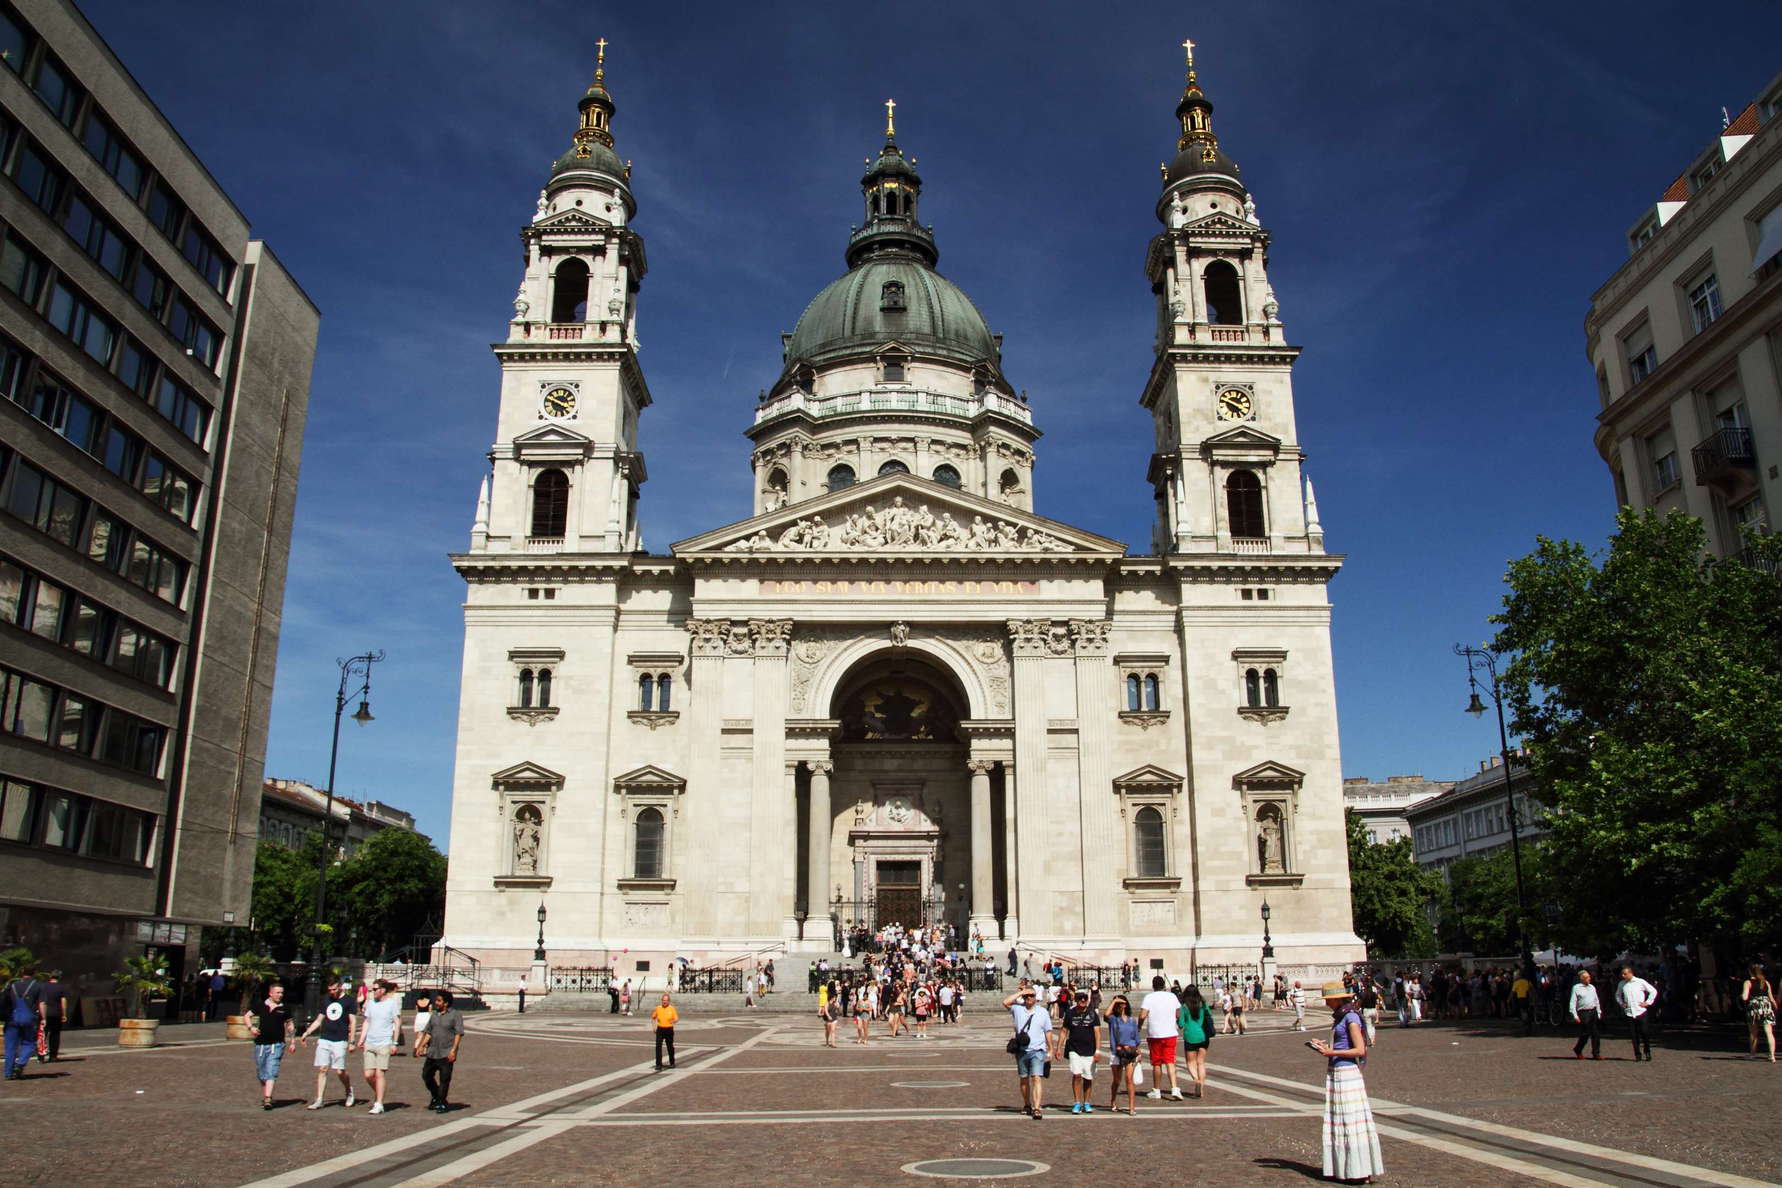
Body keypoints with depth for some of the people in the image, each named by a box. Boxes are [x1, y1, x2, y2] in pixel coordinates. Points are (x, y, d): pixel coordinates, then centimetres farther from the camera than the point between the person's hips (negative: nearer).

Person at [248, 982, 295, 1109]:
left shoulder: (284, 1008, 4)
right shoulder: (261, 1006, 5)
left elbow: (290, 1025, 12)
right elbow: (248, 1015, 14)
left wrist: (293, 1042, 9)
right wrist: (250, 1028, -5)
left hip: (277, 1044, -2)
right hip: (260, 1044, 2)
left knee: (271, 1072, -15)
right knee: (261, 1074, 10)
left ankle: (268, 1099, -21)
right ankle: (263, 1098, 26)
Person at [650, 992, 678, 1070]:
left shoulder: (672, 1008, -3)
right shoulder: (658, 1008, 2)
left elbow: (677, 1019, -4)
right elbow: (653, 1017, 15)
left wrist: (674, 1021, -27)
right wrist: (654, 1026, 2)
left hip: (669, 1029, -1)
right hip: (660, 1029, 1)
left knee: (670, 1047, 11)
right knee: (658, 1047, -10)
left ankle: (672, 1062, 31)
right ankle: (658, 1064, -7)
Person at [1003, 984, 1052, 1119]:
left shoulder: (1043, 1012, 7)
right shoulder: (1018, 1008, 3)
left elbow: (1048, 1031, 10)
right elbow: (1005, 1002, -15)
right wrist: (1020, 992, -9)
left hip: (1037, 1051, -2)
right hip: (1021, 1051, 2)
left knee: (1037, 1078, -14)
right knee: (1023, 1079, 13)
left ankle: (1036, 1108, -20)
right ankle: (1027, 1105, 29)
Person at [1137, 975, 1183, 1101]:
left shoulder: (1149, 998, -8)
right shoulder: (1172, 996, 3)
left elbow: (1142, 1016, -15)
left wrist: (1139, 1027, 1)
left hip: (1154, 1035, -2)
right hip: (1170, 1034, 2)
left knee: (1156, 1064, 9)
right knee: (1170, 1062, 0)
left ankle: (1156, 1090, 19)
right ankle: (1175, 1089, -16)